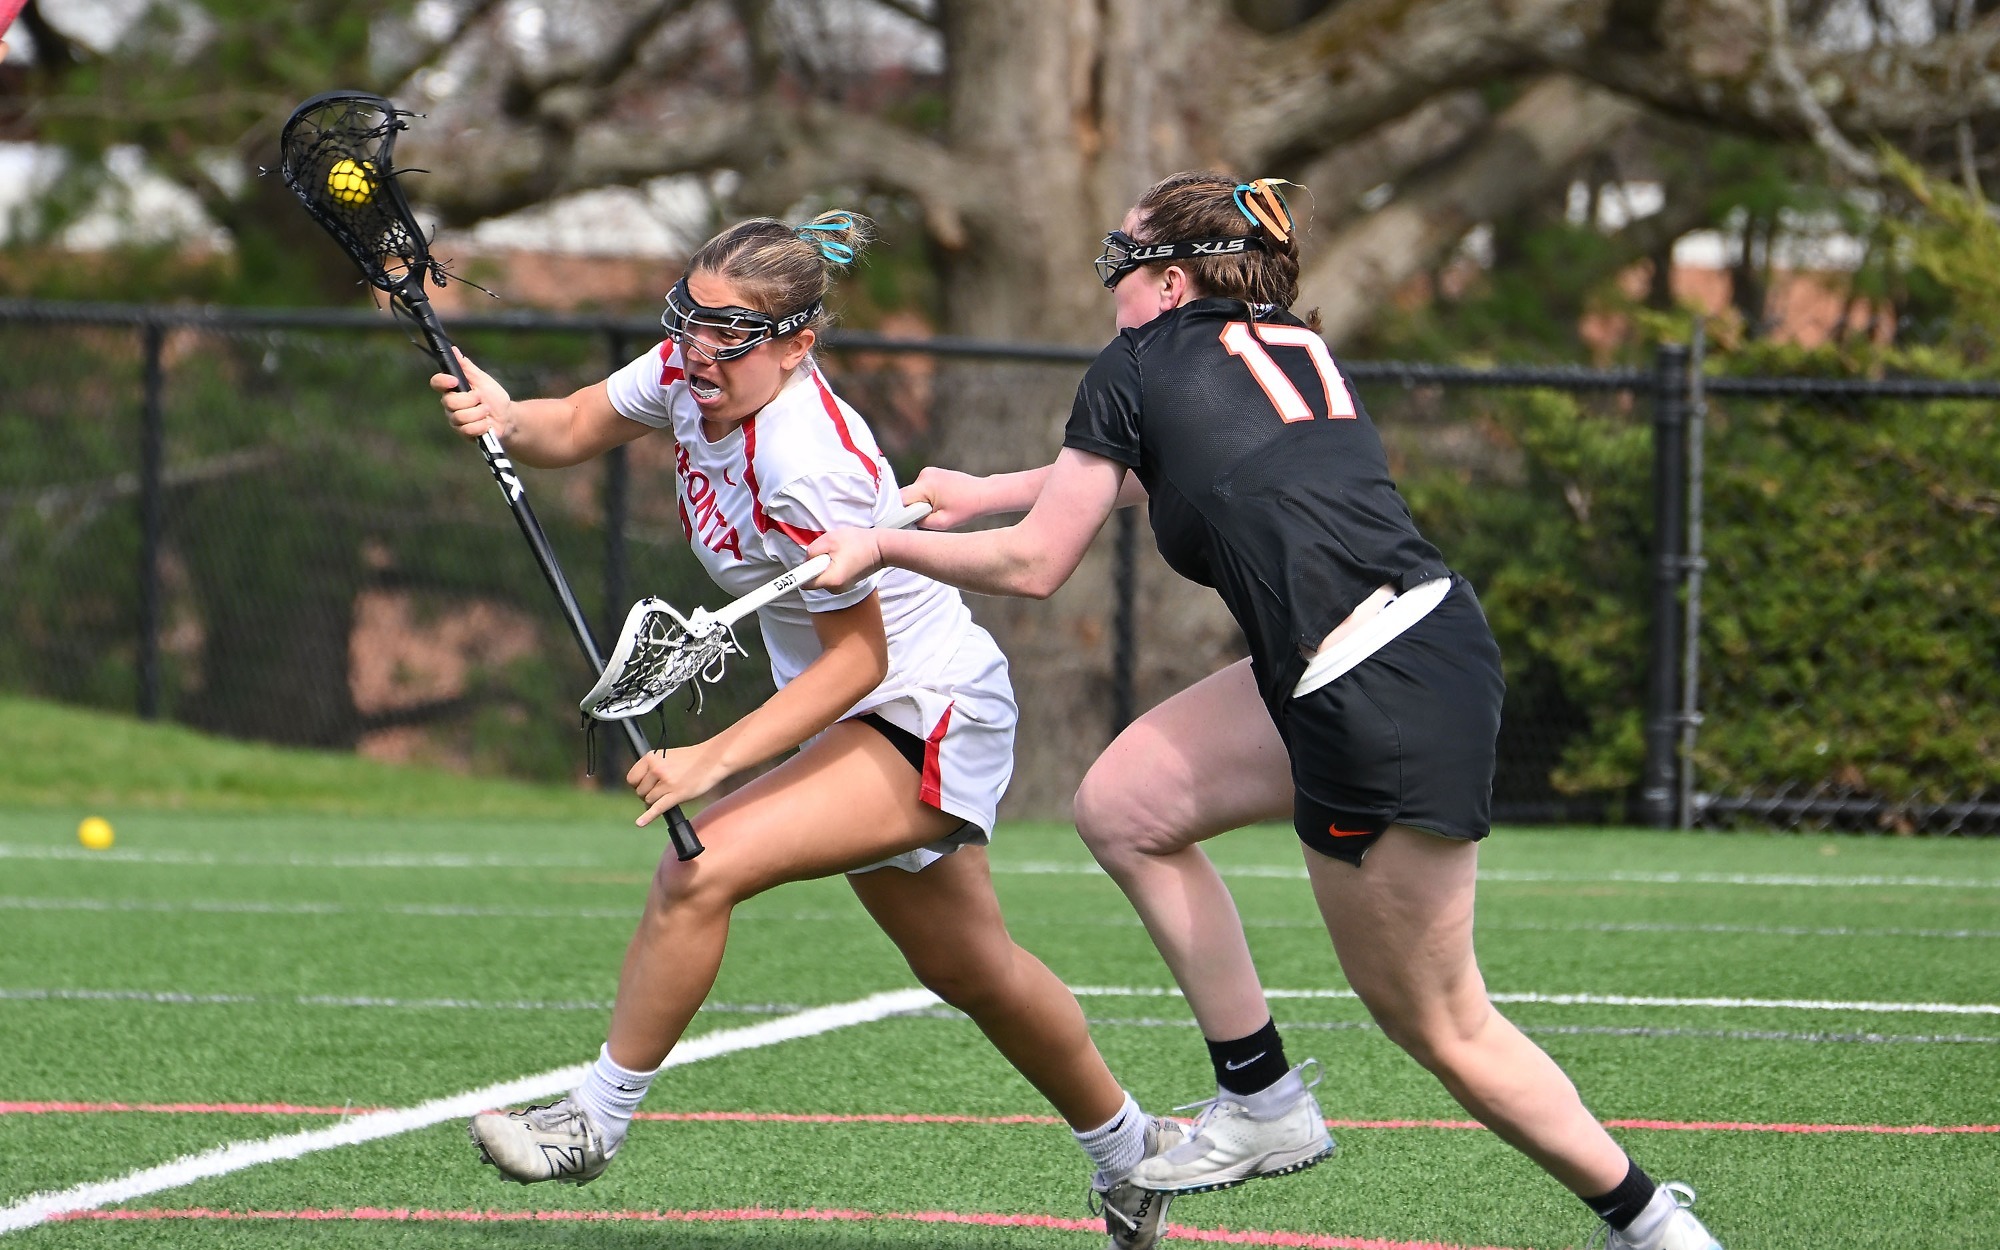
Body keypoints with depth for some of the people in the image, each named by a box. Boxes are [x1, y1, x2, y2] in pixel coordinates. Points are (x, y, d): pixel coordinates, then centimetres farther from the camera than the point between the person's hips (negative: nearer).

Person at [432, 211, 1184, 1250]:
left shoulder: (809, 470, -32)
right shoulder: (693, 372, -10)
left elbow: (859, 654, -25)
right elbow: (574, 429, 1)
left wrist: (713, 761, -31)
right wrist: (504, 418, -23)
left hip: (927, 725, -10)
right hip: (857, 717, 10)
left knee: (699, 868, -25)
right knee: (971, 971, 24)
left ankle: (597, 1118, -11)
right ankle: (1129, 1149, 43)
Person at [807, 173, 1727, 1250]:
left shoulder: (1142, 362, -2)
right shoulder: (1300, 347, 18)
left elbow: (1032, 564, 5)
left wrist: (878, 547, 20)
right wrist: (976, 493, 44)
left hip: (1387, 709, -9)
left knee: (1436, 1023, 2)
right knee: (1121, 808, 15)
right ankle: (1263, 1102, 19)